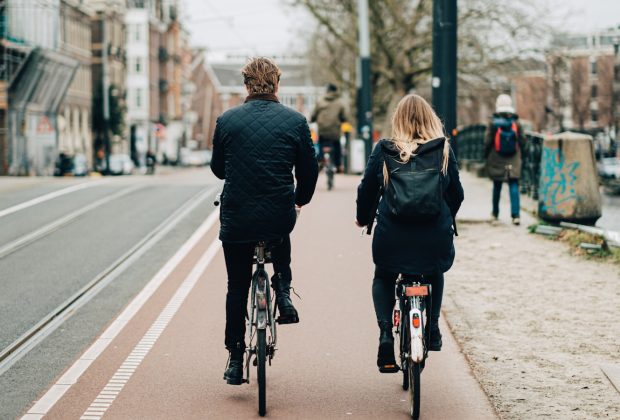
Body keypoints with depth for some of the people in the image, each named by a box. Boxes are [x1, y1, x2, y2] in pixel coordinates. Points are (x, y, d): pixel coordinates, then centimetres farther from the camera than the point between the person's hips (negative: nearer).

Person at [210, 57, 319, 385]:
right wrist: (300, 199, 23)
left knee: (237, 286, 15)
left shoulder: (227, 120, -1)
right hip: (279, 219, 0)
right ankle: (283, 293, 20)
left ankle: (235, 358, 15)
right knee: (282, 237, 37)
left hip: (235, 219, 0)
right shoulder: (295, 121, -3)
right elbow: (309, 172, 2)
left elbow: (217, 168, 11)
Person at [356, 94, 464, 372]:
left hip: (392, 236, -1)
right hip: (435, 239, 1)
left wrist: (363, 218, 25)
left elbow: (367, 190, 5)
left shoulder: (384, 151, -2)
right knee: (435, 276, 33)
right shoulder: (443, 151, 0)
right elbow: (456, 193, 9)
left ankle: (385, 332, 5)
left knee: (383, 279, 25)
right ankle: (432, 330, 26)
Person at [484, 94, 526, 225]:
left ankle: (495, 213, 26)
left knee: (497, 187, 13)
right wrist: (518, 154, 18)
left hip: (496, 161, 0)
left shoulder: (493, 123, -8)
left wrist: (486, 155, 8)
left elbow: (487, 142, -7)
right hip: (513, 161, 0)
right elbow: (522, 142, 2)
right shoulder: (516, 123, -3)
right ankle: (515, 214, -15)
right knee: (514, 186, -3)